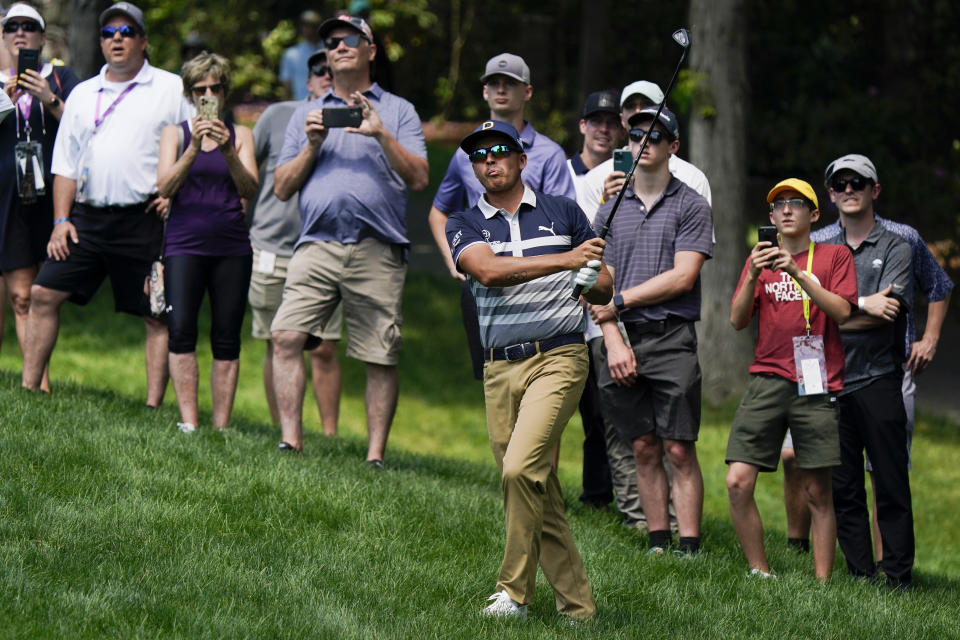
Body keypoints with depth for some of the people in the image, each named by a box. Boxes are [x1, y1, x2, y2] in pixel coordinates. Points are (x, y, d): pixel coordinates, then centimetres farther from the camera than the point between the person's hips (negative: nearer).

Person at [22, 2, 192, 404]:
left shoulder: (172, 89, 4)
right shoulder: (83, 94, 17)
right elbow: (66, 164, 16)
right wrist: (61, 220, 6)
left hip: (142, 219, -4)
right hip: (87, 217, 4)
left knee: (159, 316, -4)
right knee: (43, 294, -1)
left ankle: (153, 407, 0)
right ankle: (28, 389, 5)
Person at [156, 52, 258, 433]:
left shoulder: (240, 135, 11)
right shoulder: (175, 134, 10)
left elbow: (250, 190, -2)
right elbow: (165, 187, -4)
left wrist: (228, 152, -18)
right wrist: (194, 148, -17)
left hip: (231, 247, 1)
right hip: (185, 243, -1)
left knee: (226, 338, -2)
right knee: (181, 330, -16)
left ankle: (221, 426, 0)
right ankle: (188, 423, -18)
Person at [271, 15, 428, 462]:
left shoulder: (397, 111, 15)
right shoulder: (306, 115, 22)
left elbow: (419, 178, 3)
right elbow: (282, 187, 16)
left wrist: (382, 136, -8)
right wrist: (312, 145, 1)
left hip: (377, 252, -2)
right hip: (317, 245, 2)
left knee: (381, 358, -2)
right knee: (286, 337, -16)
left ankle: (375, 456, 3)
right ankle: (291, 442, -14)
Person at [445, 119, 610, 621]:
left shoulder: (563, 212, 9)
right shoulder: (464, 225, 8)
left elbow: (603, 291, 13)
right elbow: (488, 270, -15)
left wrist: (592, 280, -12)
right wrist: (566, 260, -24)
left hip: (558, 357, -3)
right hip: (499, 369, 3)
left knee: (522, 469, -21)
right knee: (538, 493, 4)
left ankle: (515, 592, -12)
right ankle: (577, 605, 11)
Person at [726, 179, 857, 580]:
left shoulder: (834, 256, 8)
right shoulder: (761, 258, 17)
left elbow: (842, 312, -6)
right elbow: (737, 321, 8)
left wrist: (798, 273, -16)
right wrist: (753, 276, -9)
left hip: (816, 384, -2)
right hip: (767, 381, 2)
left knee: (817, 491, -3)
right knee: (738, 482, -11)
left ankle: (822, 583, 1)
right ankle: (760, 574, -1)